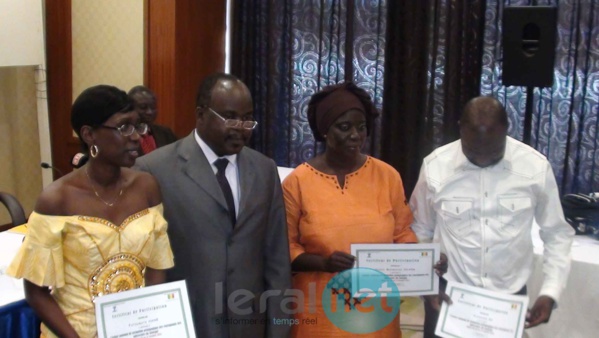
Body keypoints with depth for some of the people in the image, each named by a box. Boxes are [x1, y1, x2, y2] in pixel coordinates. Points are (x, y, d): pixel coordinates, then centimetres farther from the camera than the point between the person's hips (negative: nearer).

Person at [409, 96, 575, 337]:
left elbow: (557, 233, 2)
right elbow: (420, 232, 2)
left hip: (510, 297, 1)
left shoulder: (536, 167, -10)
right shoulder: (435, 167, -11)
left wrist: (550, 292, -7)